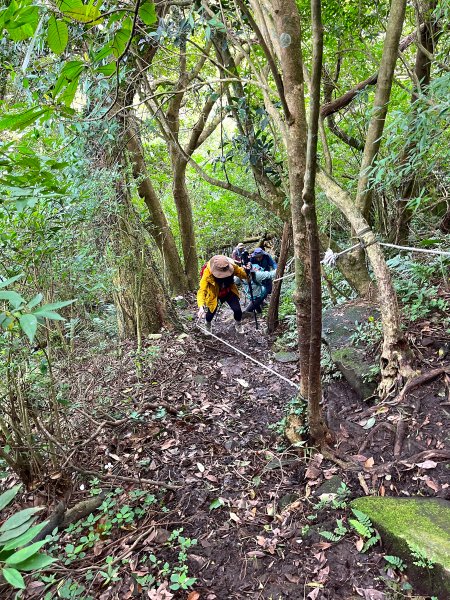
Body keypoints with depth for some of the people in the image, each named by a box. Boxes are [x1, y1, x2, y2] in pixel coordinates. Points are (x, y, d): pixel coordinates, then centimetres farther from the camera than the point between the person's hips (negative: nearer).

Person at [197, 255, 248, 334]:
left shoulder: (232, 267, -27)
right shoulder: (207, 273, -35)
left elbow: (243, 274, -15)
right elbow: (202, 290, -39)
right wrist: (201, 307, -54)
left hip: (229, 292, 2)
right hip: (214, 294, -2)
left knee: (237, 309, -11)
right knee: (211, 312, -5)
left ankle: (238, 324, 27)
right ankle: (207, 325, 36)